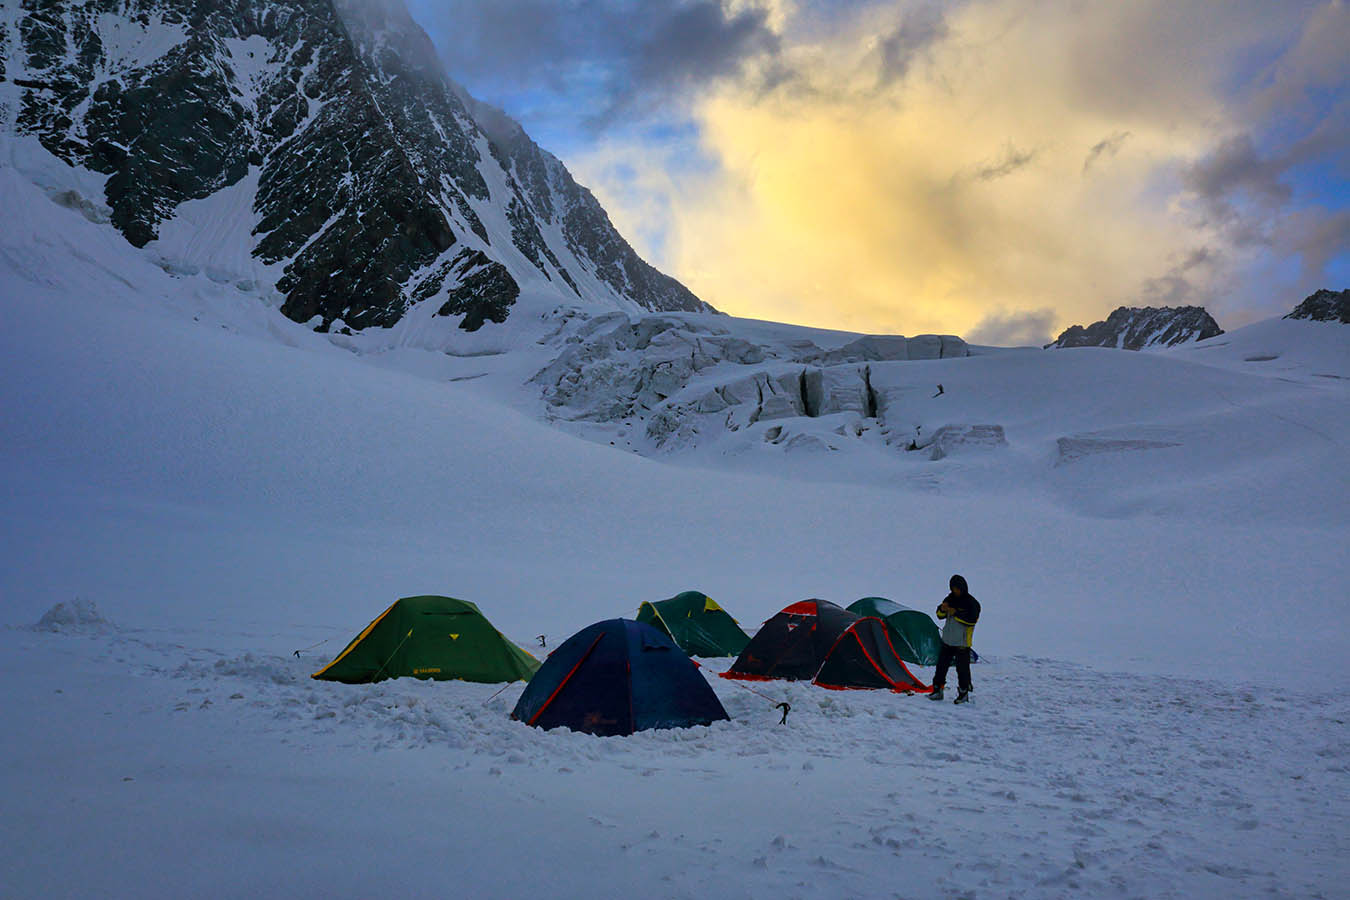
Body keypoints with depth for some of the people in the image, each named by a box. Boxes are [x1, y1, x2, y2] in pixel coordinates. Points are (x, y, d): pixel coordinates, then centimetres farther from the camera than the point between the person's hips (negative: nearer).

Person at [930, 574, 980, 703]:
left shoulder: (972, 603, -9)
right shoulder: (951, 598, 10)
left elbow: (971, 620, -20)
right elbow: (940, 615, 12)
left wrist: (955, 613, -21)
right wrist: (942, 609, -10)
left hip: (962, 643, -6)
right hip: (947, 640, 6)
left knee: (962, 669, 0)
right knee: (941, 666, 8)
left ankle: (963, 694, 13)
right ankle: (937, 691, 17)